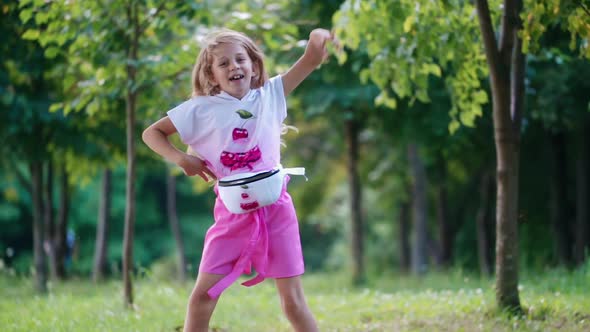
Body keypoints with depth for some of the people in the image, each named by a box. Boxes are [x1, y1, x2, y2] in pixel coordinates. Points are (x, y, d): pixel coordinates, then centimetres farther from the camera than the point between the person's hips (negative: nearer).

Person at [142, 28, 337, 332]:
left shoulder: (270, 96, 3)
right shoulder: (201, 110, 1)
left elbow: (311, 61, -5)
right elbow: (151, 133, 8)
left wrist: (316, 40, -27)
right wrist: (181, 159, -9)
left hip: (274, 208, -1)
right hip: (231, 214, 1)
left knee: (293, 301, 1)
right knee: (203, 294, 0)